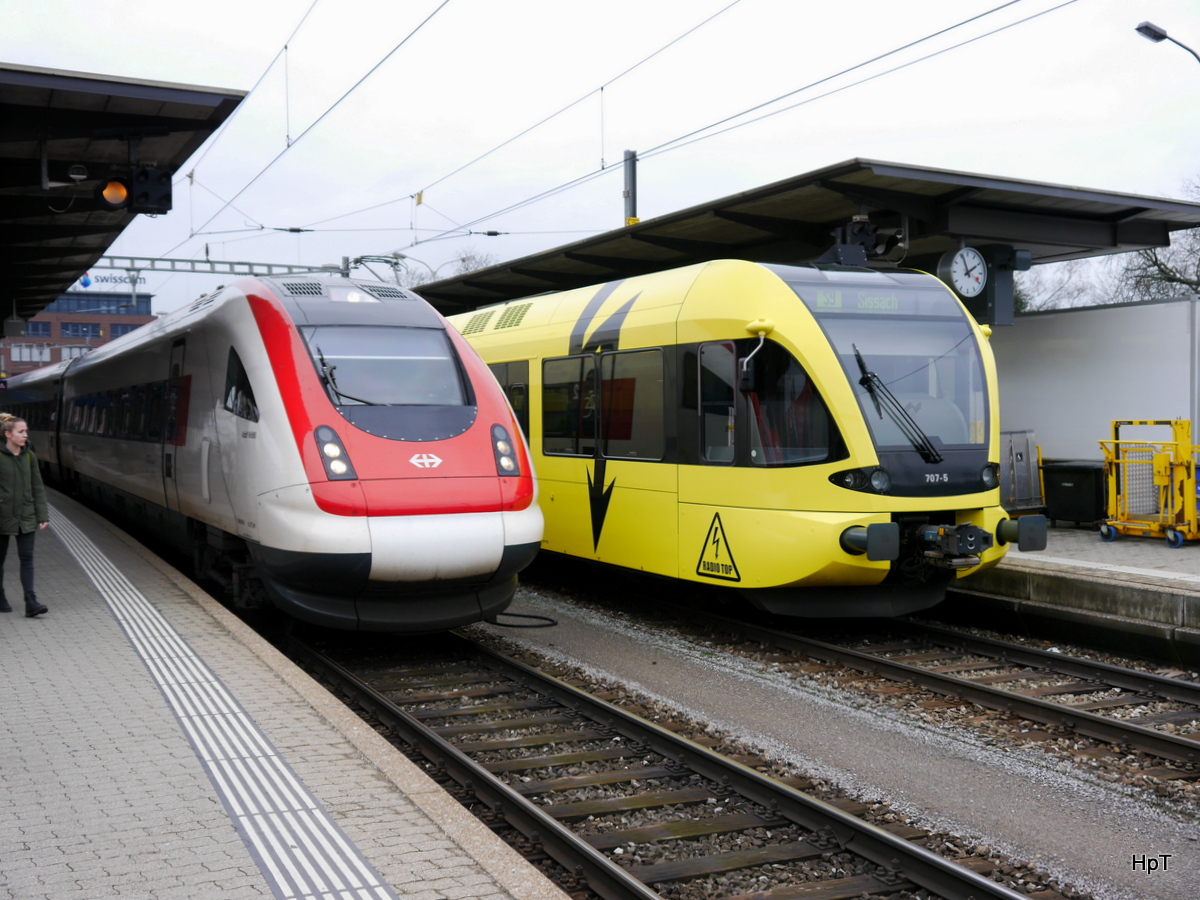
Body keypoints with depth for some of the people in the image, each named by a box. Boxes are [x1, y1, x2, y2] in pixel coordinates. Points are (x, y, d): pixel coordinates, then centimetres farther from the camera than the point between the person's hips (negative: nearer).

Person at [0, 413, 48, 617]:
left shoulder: (29, 456, 3)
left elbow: (38, 488, 6)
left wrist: (43, 516, 2)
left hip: (26, 517, 3)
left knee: (27, 558, -4)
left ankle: (31, 602, -10)